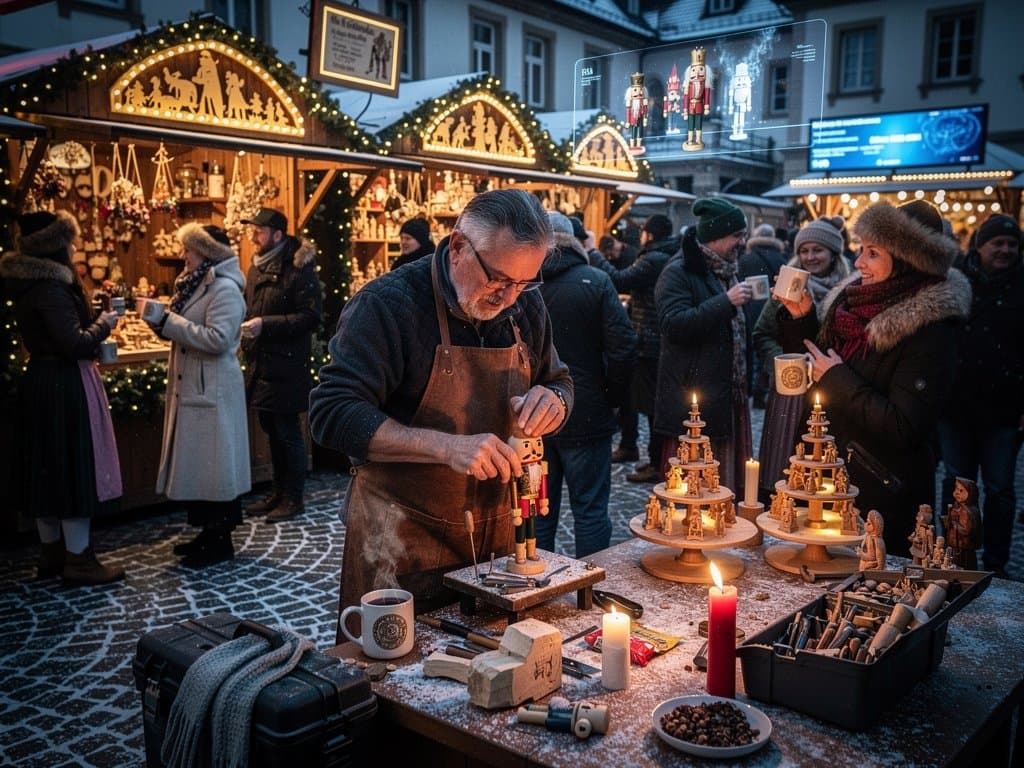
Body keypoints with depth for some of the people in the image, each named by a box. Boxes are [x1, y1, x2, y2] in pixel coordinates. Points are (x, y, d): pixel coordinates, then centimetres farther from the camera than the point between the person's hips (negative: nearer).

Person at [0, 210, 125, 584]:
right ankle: (78, 560, 5)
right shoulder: (50, 288, -19)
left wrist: (92, 325, 11)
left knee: (49, 467, 15)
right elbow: (74, 344, -22)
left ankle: (51, 553, 25)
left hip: (40, 382, 10)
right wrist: (103, 325, -7)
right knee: (74, 466, -3)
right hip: (64, 386, -10)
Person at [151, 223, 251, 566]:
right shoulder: (197, 284, 15)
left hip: (212, 391, -9)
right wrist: (162, 318, -2)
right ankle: (208, 533, 24)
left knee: (214, 463, -2)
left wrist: (168, 321, -20)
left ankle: (220, 541, 8)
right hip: (191, 388, 9)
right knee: (196, 463, 13)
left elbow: (217, 338, -23)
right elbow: (187, 332, 17)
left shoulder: (225, 289, -13)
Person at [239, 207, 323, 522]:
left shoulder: (298, 269, -14)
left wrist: (265, 324, -22)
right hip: (260, 363, 8)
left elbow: (312, 316, -20)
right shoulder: (257, 267, 13)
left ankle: (294, 498, 12)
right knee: (271, 429, 16)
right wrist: (244, 321, 4)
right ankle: (279, 492, 28)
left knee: (288, 432, 0)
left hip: (285, 366, -8)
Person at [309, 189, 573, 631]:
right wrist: (448, 447, -33)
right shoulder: (387, 303, -17)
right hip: (401, 543, -5)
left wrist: (552, 400, -11)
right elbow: (331, 413, -24)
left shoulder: (525, 306, 1)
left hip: (499, 535, 5)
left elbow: (559, 382, 15)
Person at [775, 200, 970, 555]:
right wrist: (801, 318, -4)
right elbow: (813, 370, 10)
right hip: (833, 479, 7)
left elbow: (904, 429, -24)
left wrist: (839, 381, -20)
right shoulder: (853, 300, 1)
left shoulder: (929, 329, -19)